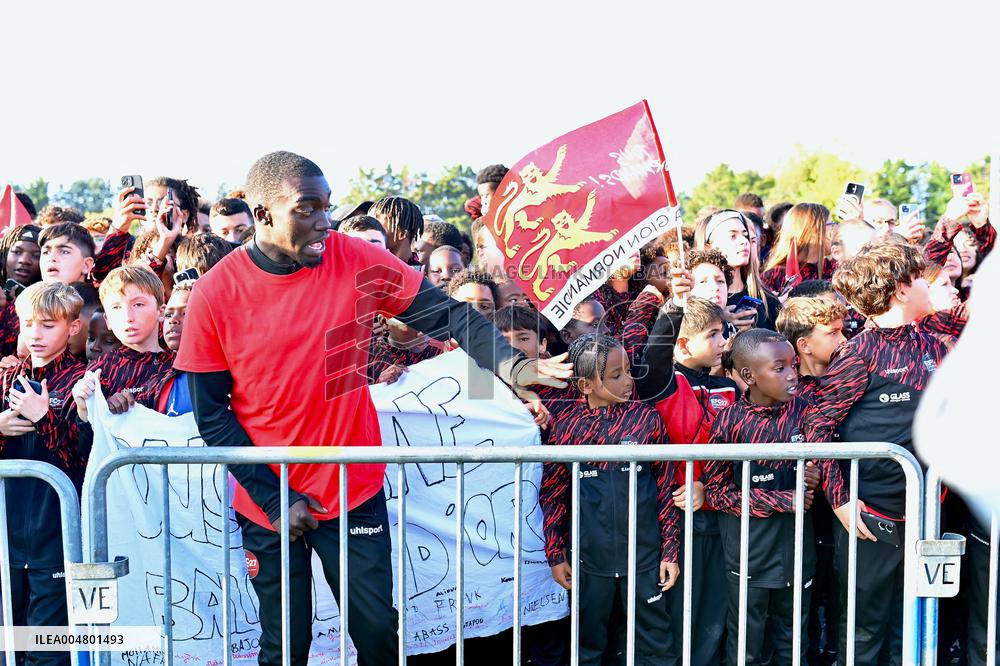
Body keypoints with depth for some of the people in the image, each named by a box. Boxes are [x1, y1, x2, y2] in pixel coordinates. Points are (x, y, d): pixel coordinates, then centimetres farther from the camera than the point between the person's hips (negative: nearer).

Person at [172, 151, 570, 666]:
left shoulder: (358, 262, -9)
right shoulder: (215, 294, -11)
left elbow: (448, 315, -7)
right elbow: (212, 413, -6)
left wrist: (511, 365, -26)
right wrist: (273, 499, -10)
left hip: (356, 493, 1)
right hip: (269, 506, -1)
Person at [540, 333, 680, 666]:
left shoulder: (647, 419, -5)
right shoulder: (566, 426, -4)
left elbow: (666, 489, 0)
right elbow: (552, 495, 3)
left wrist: (670, 550, 0)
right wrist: (555, 554, 3)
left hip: (644, 555, 0)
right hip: (589, 558, 1)